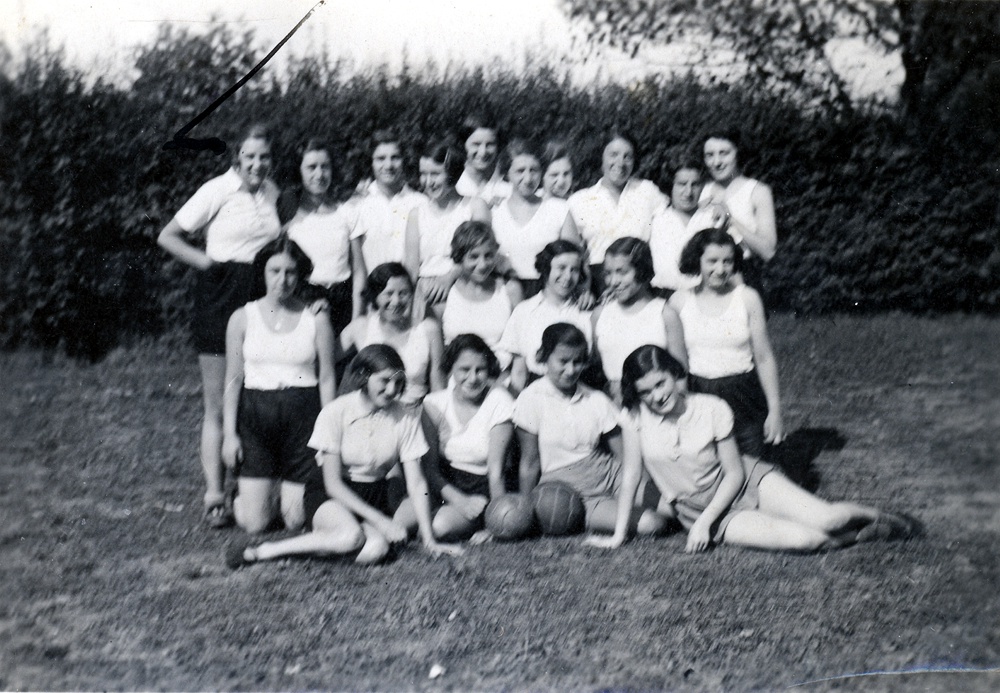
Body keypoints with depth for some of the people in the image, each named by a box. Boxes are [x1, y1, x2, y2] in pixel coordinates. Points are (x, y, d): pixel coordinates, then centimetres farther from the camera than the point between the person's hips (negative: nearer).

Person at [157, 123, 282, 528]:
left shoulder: (272, 193, 11)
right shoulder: (218, 191, -3)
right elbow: (168, 237, -2)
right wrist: (207, 262, -9)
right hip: (221, 298, -5)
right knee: (218, 405, -2)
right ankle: (214, 495, -2)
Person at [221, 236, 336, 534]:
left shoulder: (316, 319, 1)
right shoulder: (243, 318, 3)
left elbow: (327, 378, 3)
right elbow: (233, 380, 5)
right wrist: (229, 433, 0)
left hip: (303, 414, 0)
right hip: (255, 412, 0)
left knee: (296, 520, -2)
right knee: (255, 523, -4)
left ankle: (288, 488, 31)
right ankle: (244, 494, 30)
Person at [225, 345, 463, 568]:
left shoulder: (407, 417, -8)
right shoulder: (335, 412, -17)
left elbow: (415, 482, -5)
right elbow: (332, 483, -15)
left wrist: (429, 539, -12)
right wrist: (379, 520, -22)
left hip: (374, 496, 3)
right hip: (329, 494, -3)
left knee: (374, 550, -32)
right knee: (350, 536, -37)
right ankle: (262, 551, -23)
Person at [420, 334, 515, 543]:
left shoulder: (499, 402, -11)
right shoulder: (434, 404, -4)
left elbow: (495, 471, -14)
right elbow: (430, 467, -6)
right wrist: (459, 500, -22)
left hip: (483, 487, -3)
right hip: (447, 486, 3)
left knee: (442, 525, -30)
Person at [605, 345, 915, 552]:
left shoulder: (712, 409, -16)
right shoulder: (636, 417, -15)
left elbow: (734, 473, -10)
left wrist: (704, 521, -19)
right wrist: (619, 534, -10)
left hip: (746, 483, 0)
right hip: (696, 508, 0)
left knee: (823, 519, -18)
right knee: (804, 540, -22)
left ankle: (876, 516, 16)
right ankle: (860, 537, 8)